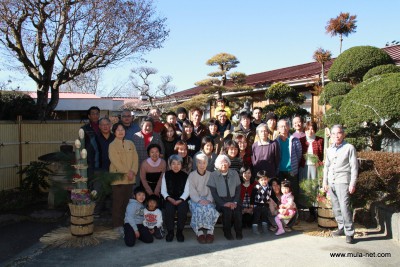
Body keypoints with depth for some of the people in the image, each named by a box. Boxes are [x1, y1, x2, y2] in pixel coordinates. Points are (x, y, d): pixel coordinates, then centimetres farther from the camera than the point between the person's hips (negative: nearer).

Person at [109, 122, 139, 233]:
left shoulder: (130, 143, 11)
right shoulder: (112, 145, -4)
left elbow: (135, 158, 6)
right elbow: (115, 161, -12)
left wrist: (133, 171, -8)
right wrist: (127, 172, -15)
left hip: (130, 178, 4)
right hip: (118, 177, -4)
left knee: (127, 201, 8)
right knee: (118, 202, 0)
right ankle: (117, 224, 8)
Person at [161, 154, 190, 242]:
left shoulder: (185, 175, 5)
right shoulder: (166, 175, 7)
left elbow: (186, 191, 0)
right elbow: (163, 190, 4)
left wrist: (180, 200, -16)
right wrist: (169, 198, -13)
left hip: (181, 199, 0)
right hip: (169, 199, 0)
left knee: (182, 209, -31)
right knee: (169, 209, -30)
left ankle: (179, 232, -12)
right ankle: (170, 232, -13)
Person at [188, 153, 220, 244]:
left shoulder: (210, 175, 10)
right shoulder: (192, 175, 4)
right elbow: (192, 191, -4)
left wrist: (208, 200, -16)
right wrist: (200, 200, -20)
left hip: (208, 200, 1)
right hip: (195, 199, -1)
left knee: (210, 209, -32)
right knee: (199, 209, -34)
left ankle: (210, 231, -21)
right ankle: (199, 232, -24)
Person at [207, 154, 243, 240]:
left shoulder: (234, 173, 9)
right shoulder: (213, 175, -1)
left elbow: (238, 189, 6)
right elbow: (213, 192, -7)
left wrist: (235, 202, -11)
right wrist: (224, 203, -17)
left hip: (233, 199, 2)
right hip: (221, 201, -2)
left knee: (237, 210, -28)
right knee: (227, 210, -32)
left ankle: (238, 232, -8)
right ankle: (227, 232, -11)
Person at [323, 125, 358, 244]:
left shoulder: (349, 148, -2)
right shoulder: (329, 149, 14)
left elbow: (354, 167, -3)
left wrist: (352, 184, -8)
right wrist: (325, 182, 16)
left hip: (343, 182, -6)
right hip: (331, 182, 6)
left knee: (344, 207, -12)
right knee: (336, 207, 9)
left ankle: (349, 233, -4)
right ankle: (341, 228, 21)